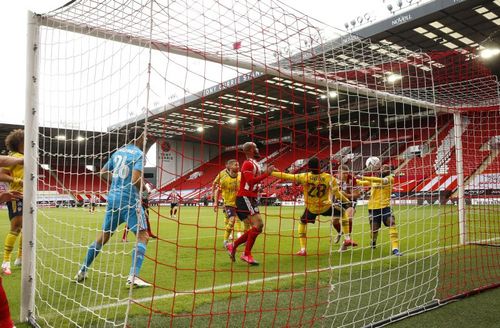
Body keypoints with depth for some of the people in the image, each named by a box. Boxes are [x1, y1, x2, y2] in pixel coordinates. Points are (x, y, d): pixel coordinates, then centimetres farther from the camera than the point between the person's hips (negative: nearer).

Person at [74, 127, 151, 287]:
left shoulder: (118, 152, 14)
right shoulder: (139, 154, -8)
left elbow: (103, 173, 20)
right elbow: (135, 179, -20)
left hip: (113, 198, 7)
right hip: (129, 200, -7)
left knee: (104, 235, 19)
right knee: (143, 236, -2)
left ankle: (82, 271, 27)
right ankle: (133, 277, -12)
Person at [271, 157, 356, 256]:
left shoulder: (305, 177, -17)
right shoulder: (329, 178, -17)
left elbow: (287, 176, -14)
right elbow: (337, 193, -9)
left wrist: (271, 173, -4)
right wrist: (347, 200, 10)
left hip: (311, 208, 0)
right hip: (325, 207, 0)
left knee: (302, 223, 23)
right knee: (343, 212, 23)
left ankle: (303, 250, 11)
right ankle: (348, 239, 20)